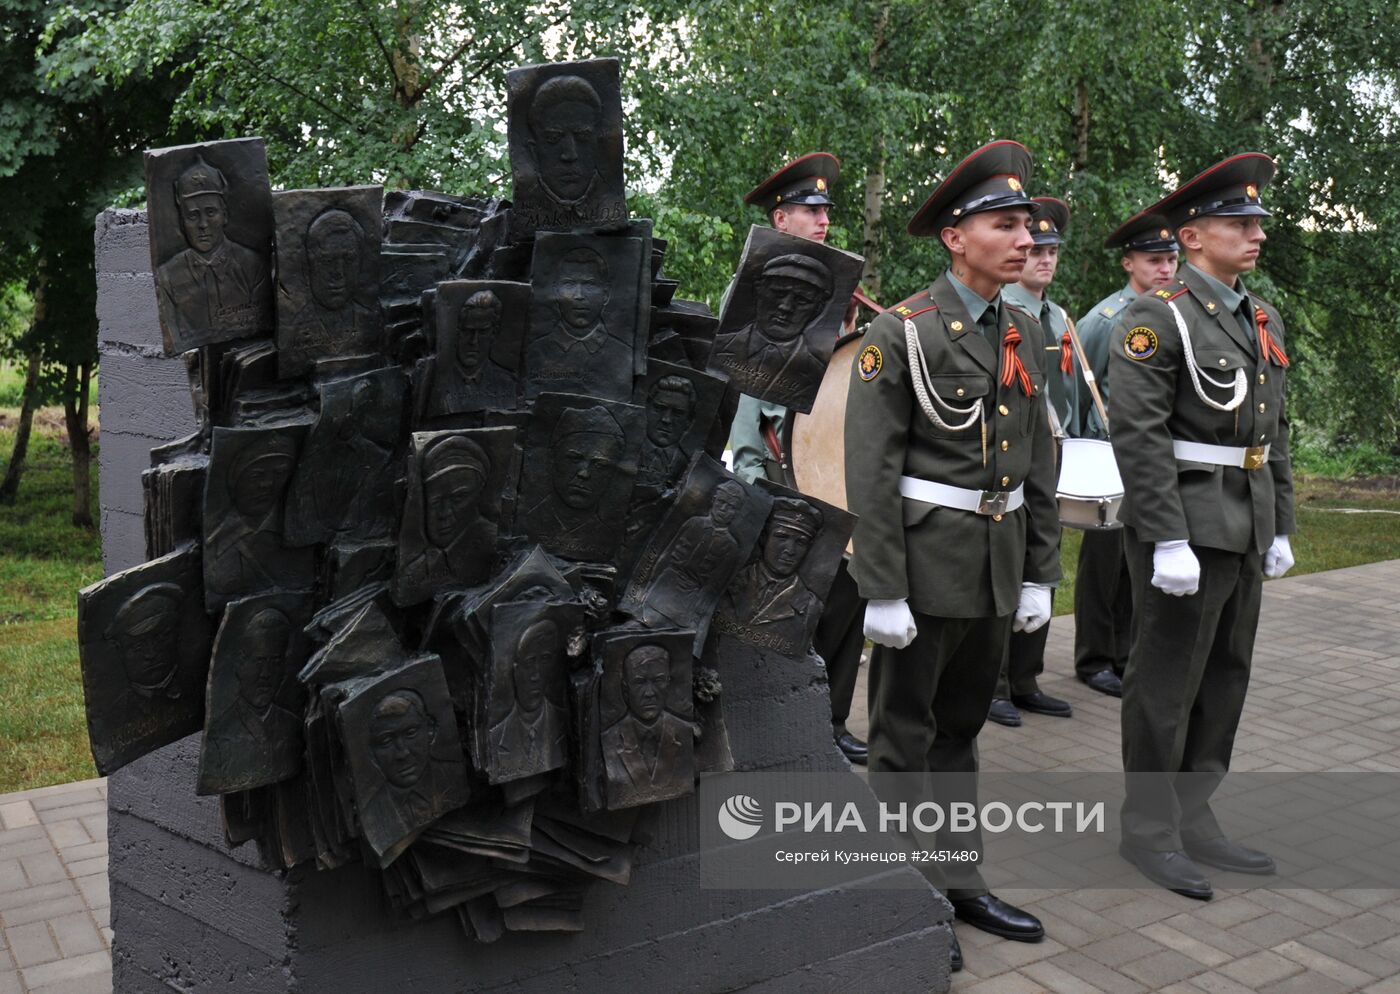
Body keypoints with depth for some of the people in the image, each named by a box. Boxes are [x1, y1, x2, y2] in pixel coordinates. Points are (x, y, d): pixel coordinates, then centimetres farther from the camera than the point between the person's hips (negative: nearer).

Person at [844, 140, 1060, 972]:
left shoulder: (1027, 334, 8)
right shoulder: (902, 332, -11)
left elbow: (1042, 465, 12)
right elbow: (871, 471, -14)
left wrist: (1040, 573, 10)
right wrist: (883, 591, -16)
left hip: (998, 566, 6)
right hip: (926, 564, -6)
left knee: (962, 730, 18)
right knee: (907, 738, 7)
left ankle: (960, 881, 31)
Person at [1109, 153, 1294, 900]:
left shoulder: (1263, 321, 14)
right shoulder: (1158, 318, -11)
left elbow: (1273, 435, 18)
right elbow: (1138, 433, -18)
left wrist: (1280, 527, 15)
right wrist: (1169, 541, -21)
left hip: (1245, 532, 8)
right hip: (1185, 528, -8)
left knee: (1224, 678, 14)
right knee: (1166, 685, 1)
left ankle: (1193, 818, 27)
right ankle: (1149, 830, 15)